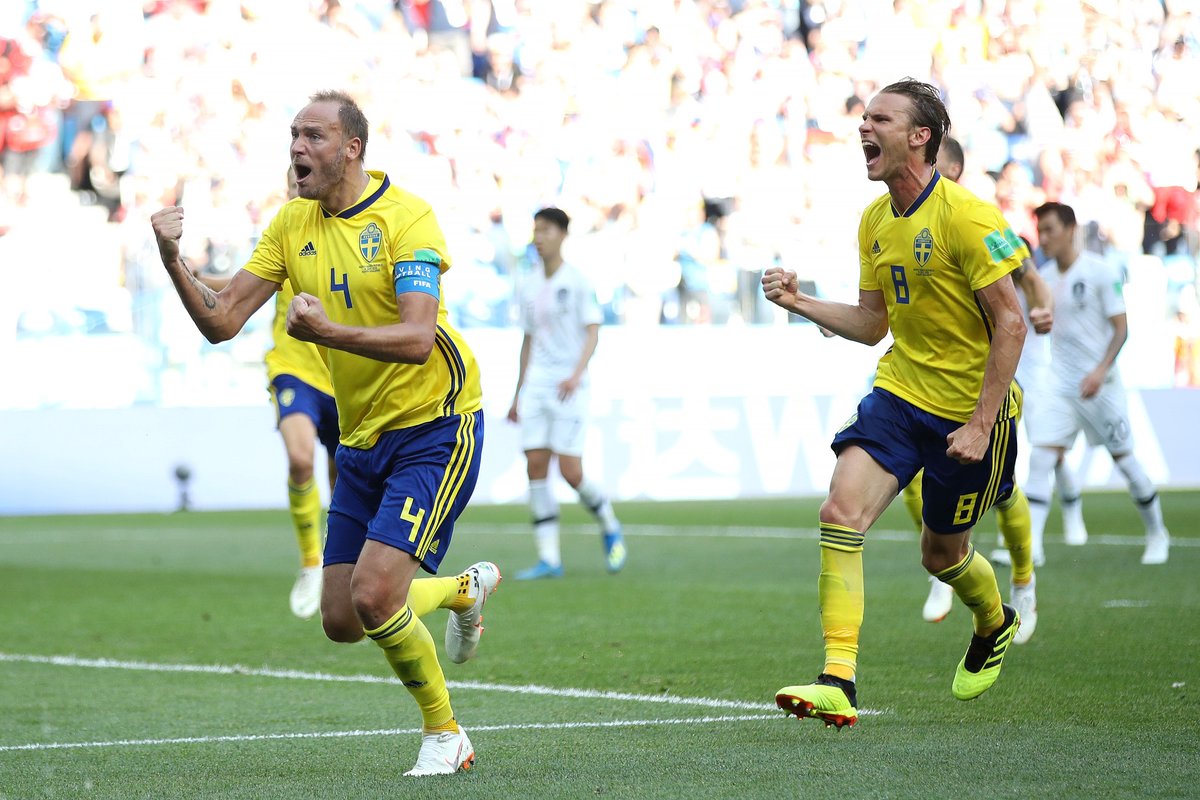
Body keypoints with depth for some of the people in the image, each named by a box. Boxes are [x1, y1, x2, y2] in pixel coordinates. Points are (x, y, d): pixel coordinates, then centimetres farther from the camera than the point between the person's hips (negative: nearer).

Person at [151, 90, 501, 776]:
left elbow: (418, 338, -25)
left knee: (373, 595, -20)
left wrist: (328, 332, -38)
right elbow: (222, 320, 1)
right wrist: (173, 260, -15)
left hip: (435, 429, -7)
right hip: (361, 438, 7)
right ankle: (466, 589, 35)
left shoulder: (405, 216, -15)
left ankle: (445, 735, 2)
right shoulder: (295, 223, 5)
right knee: (342, 621, 6)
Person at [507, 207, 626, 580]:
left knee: (571, 472, -10)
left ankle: (610, 528, 19)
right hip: (535, 384, 5)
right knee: (536, 468, -4)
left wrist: (576, 374, -24)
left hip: (568, 389, -5)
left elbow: (592, 332, -9)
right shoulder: (531, 287, 13)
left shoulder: (577, 281, -4)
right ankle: (548, 559, -2)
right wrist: (519, 393, 19)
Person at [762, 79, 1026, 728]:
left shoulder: (966, 217, -18)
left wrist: (981, 423, -20)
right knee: (841, 512, -17)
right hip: (898, 392, 6)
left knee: (942, 554, 10)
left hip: (969, 408, -5)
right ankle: (837, 683, -20)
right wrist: (800, 302, -1)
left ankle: (995, 624, 46)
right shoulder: (875, 221, 5)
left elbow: (1011, 323, -17)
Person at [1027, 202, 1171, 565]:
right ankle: (1029, 545, -15)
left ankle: (1157, 535, 25)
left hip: (1099, 384, -4)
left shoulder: (1101, 272, -10)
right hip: (1060, 384, 4)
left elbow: (1121, 327, -11)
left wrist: (1101, 370, -22)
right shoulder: (1044, 277, 7)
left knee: (1124, 459, 6)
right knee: (1039, 458, -11)